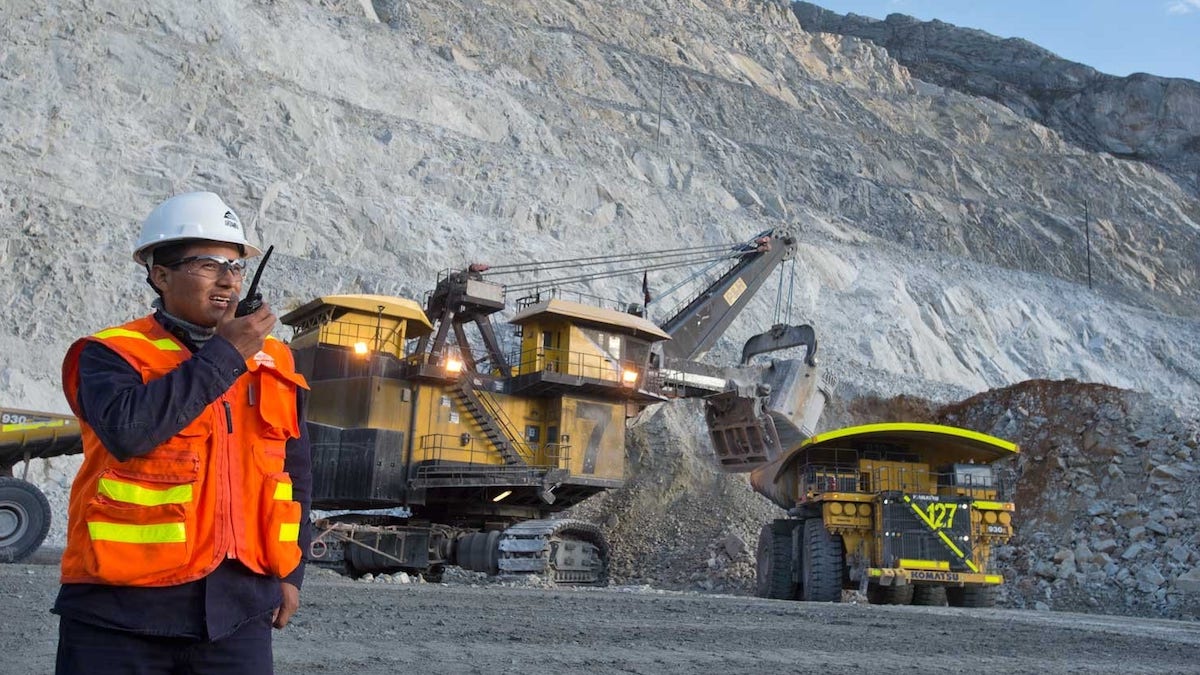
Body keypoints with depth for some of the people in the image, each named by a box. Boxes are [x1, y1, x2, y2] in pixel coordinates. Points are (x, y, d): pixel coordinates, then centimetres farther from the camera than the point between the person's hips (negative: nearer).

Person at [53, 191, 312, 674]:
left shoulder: (272, 363, 10)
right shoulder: (113, 354, -3)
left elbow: (295, 472, 18)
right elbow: (127, 430, -24)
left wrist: (289, 571, 15)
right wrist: (224, 354, -16)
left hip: (237, 606, 4)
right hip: (124, 606, -3)